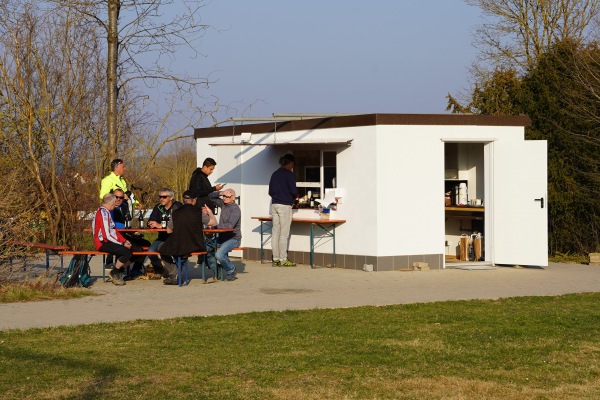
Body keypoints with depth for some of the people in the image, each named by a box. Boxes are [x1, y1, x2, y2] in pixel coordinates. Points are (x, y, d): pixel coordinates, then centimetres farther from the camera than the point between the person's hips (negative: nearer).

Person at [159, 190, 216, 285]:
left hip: (178, 248, 0)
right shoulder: (199, 212, -6)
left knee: (162, 248, 27)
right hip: (196, 247, 1)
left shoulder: (175, 213, -4)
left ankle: (173, 275, 17)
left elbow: (169, 230, 6)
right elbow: (213, 223, 3)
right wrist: (209, 212, 22)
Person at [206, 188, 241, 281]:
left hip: (233, 239, -8)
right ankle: (215, 269, 6)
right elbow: (211, 197, 22)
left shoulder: (235, 209, -15)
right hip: (222, 237, 8)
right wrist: (219, 193, 3)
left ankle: (231, 271, -3)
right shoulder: (223, 204, 9)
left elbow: (229, 225, -27)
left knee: (219, 254, -31)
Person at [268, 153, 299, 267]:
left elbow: (270, 191, 16)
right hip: (285, 205, -7)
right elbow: (293, 190, -13)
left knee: (275, 233, 8)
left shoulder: (275, 174, 13)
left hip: (274, 205, 7)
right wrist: (295, 197, 7)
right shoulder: (289, 174, -9)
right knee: (284, 234, -4)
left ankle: (276, 259, 9)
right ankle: (283, 260, -4)